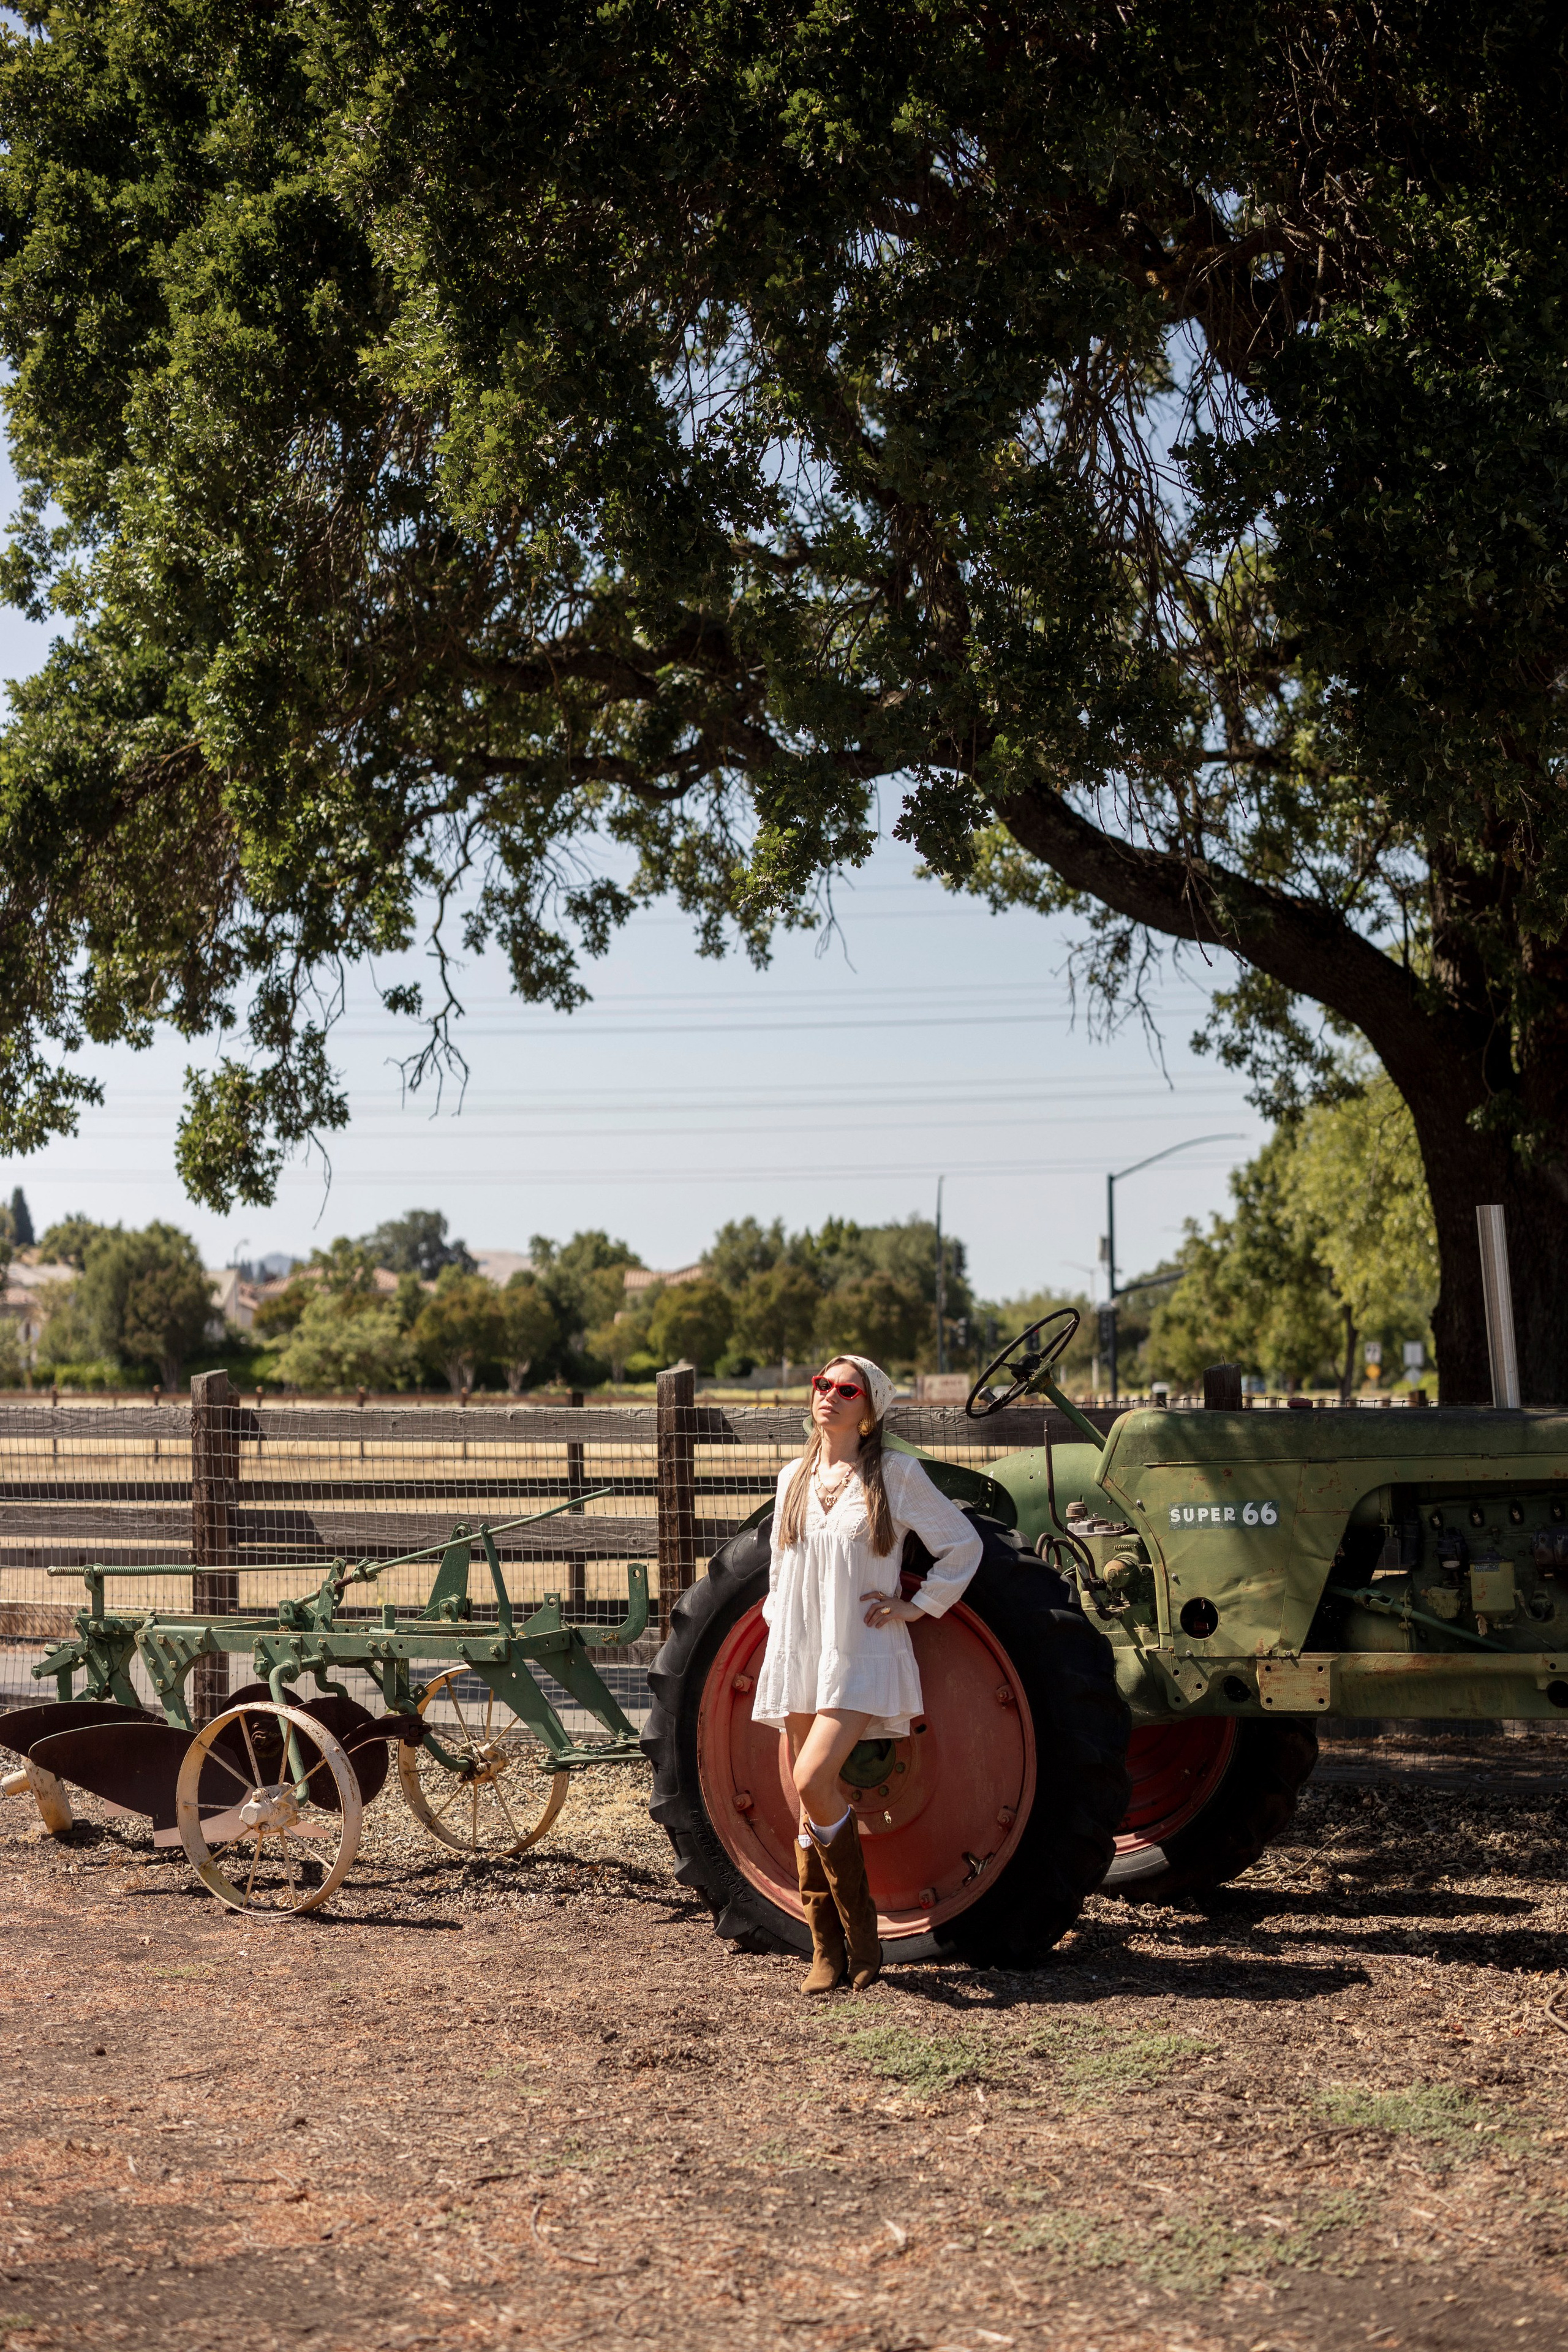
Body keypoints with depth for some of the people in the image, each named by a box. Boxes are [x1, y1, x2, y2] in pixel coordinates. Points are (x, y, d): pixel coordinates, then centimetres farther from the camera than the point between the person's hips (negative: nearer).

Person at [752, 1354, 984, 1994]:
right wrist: (778, 1628, 14)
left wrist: (919, 1606, -1)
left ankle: (860, 1932, -6)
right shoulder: (794, 1479, 12)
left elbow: (963, 1544, 4)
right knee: (811, 1807, 5)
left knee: (814, 1781, -22)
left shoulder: (895, 1474, -2)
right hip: (798, 1654, 5)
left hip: (862, 1654, -5)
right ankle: (827, 1953, 14)